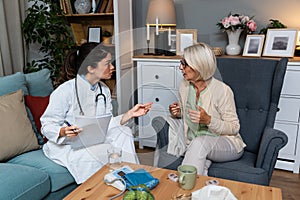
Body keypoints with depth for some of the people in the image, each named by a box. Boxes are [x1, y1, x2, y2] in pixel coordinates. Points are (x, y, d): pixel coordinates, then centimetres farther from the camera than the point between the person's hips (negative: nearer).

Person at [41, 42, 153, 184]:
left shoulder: (104, 90, 2)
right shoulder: (65, 91, -20)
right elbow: (47, 126, -15)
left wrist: (130, 114, -14)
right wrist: (63, 131, -37)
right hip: (65, 145, -6)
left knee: (123, 132, -17)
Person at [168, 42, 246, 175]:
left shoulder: (222, 90, -17)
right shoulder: (184, 85, 1)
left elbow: (234, 128, -10)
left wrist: (209, 120, -26)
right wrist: (177, 113, -4)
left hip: (227, 144, -3)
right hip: (194, 144, 4)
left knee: (200, 142, -36)